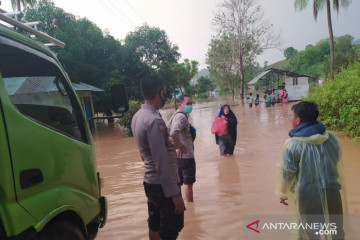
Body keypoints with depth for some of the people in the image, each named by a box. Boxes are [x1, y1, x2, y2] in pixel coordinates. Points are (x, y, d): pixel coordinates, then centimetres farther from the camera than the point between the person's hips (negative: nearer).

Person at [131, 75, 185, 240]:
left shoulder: (138, 116, 5)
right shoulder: (155, 120, -23)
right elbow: (162, 162, -25)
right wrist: (174, 193, -20)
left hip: (150, 181, 9)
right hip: (162, 184, -9)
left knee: (154, 225, 19)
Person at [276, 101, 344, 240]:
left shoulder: (292, 144, -17)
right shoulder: (331, 137, -2)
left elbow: (286, 173, -11)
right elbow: (336, 161, 12)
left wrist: (282, 193, 6)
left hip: (307, 195, -4)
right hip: (331, 191, 4)